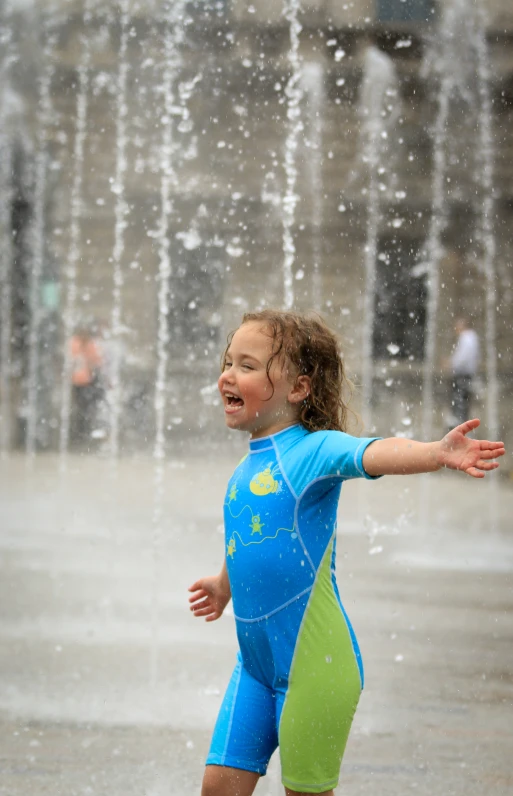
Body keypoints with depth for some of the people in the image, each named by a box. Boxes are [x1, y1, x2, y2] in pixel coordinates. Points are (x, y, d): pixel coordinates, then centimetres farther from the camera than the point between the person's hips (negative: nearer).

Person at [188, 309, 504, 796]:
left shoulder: (314, 450, -13)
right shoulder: (249, 466, 8)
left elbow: (374, 454, -34)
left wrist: (437, 453, -54)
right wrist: (224, 585, 47)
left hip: (312, 661, -7)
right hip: (256, 660, 7)